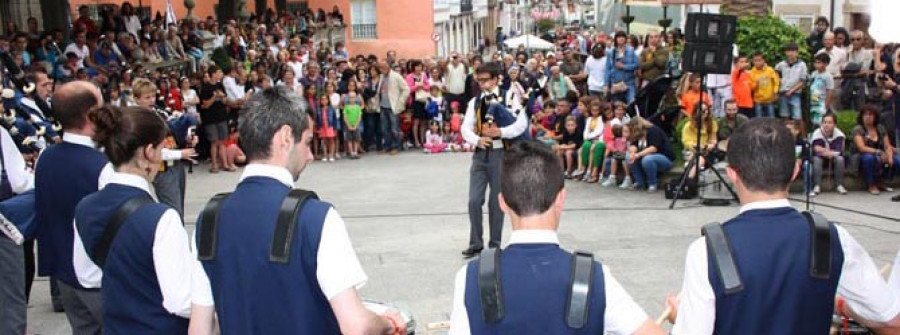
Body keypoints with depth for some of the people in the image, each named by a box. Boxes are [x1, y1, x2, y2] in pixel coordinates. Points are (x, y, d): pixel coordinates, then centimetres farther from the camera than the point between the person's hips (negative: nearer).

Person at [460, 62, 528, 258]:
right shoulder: (475, 102, 8)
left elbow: (522, 124, -17)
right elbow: (466, 127, 0)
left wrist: (500, 132, -26)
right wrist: (477, 140, -18)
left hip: (500, 155, -4)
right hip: (480, 154, 4)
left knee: (496, 201, 5)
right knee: (474, 200, 0)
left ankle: (495, 245, 18)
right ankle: (476, 243, 14)